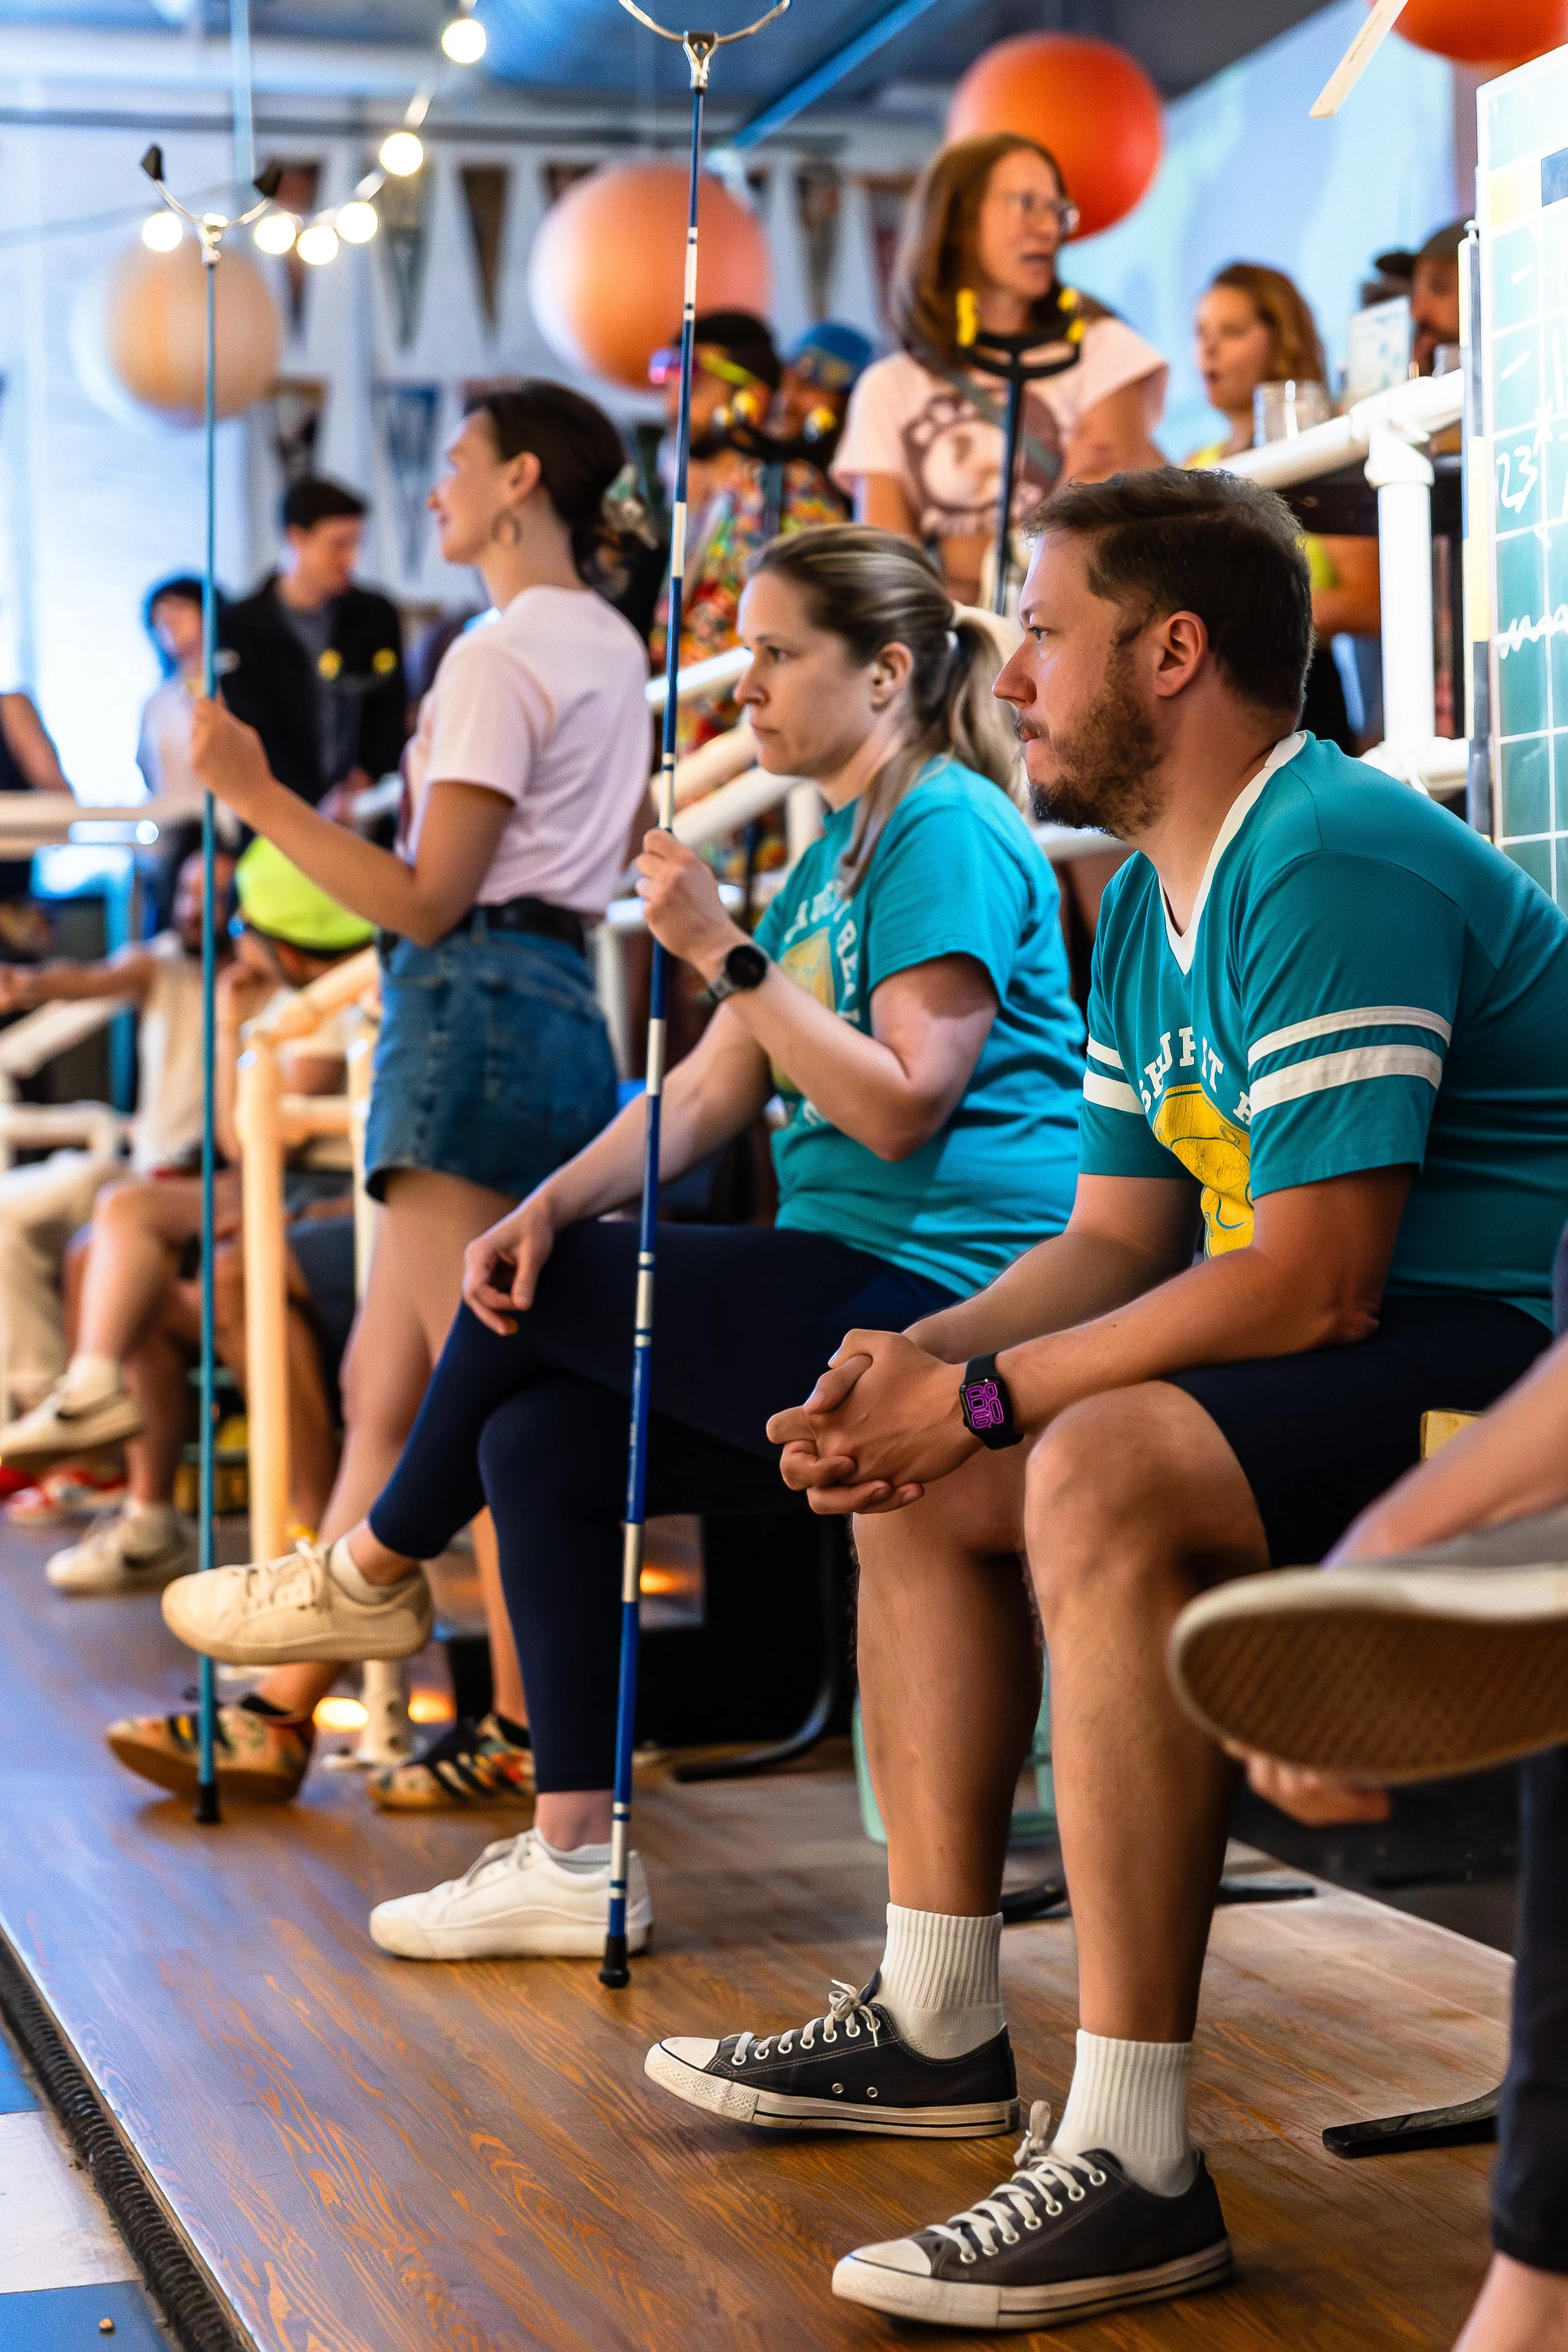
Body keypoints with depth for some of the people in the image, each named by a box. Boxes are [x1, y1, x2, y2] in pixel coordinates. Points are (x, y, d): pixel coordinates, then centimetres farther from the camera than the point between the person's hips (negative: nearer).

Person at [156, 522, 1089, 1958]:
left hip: (934, 1298, -9)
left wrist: (727, 955, -18)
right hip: (857, 1307, 9)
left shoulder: (950, 832, -10)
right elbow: (709, 1094, 14)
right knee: (538, 1441, -3)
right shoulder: (840, 854, 20)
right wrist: (549, 1206, -1)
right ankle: (573, 1864, 0)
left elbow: (901, 1103, -19)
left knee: (538, 1298, -7)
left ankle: (376, 1574, 19)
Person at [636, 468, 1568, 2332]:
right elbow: (1116, 1239, 16)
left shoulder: (1327, 869, -20)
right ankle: (934, 2023, 22)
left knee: (1103, 1472, -34)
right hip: (1360, 1354, 11)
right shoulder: (1150, 902, 13)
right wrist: (914, 1361, -2)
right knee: (913, 1463, 15)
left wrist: (982, 1394, -18)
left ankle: (1135, 2164, -30)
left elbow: (1307, 1284, -26)